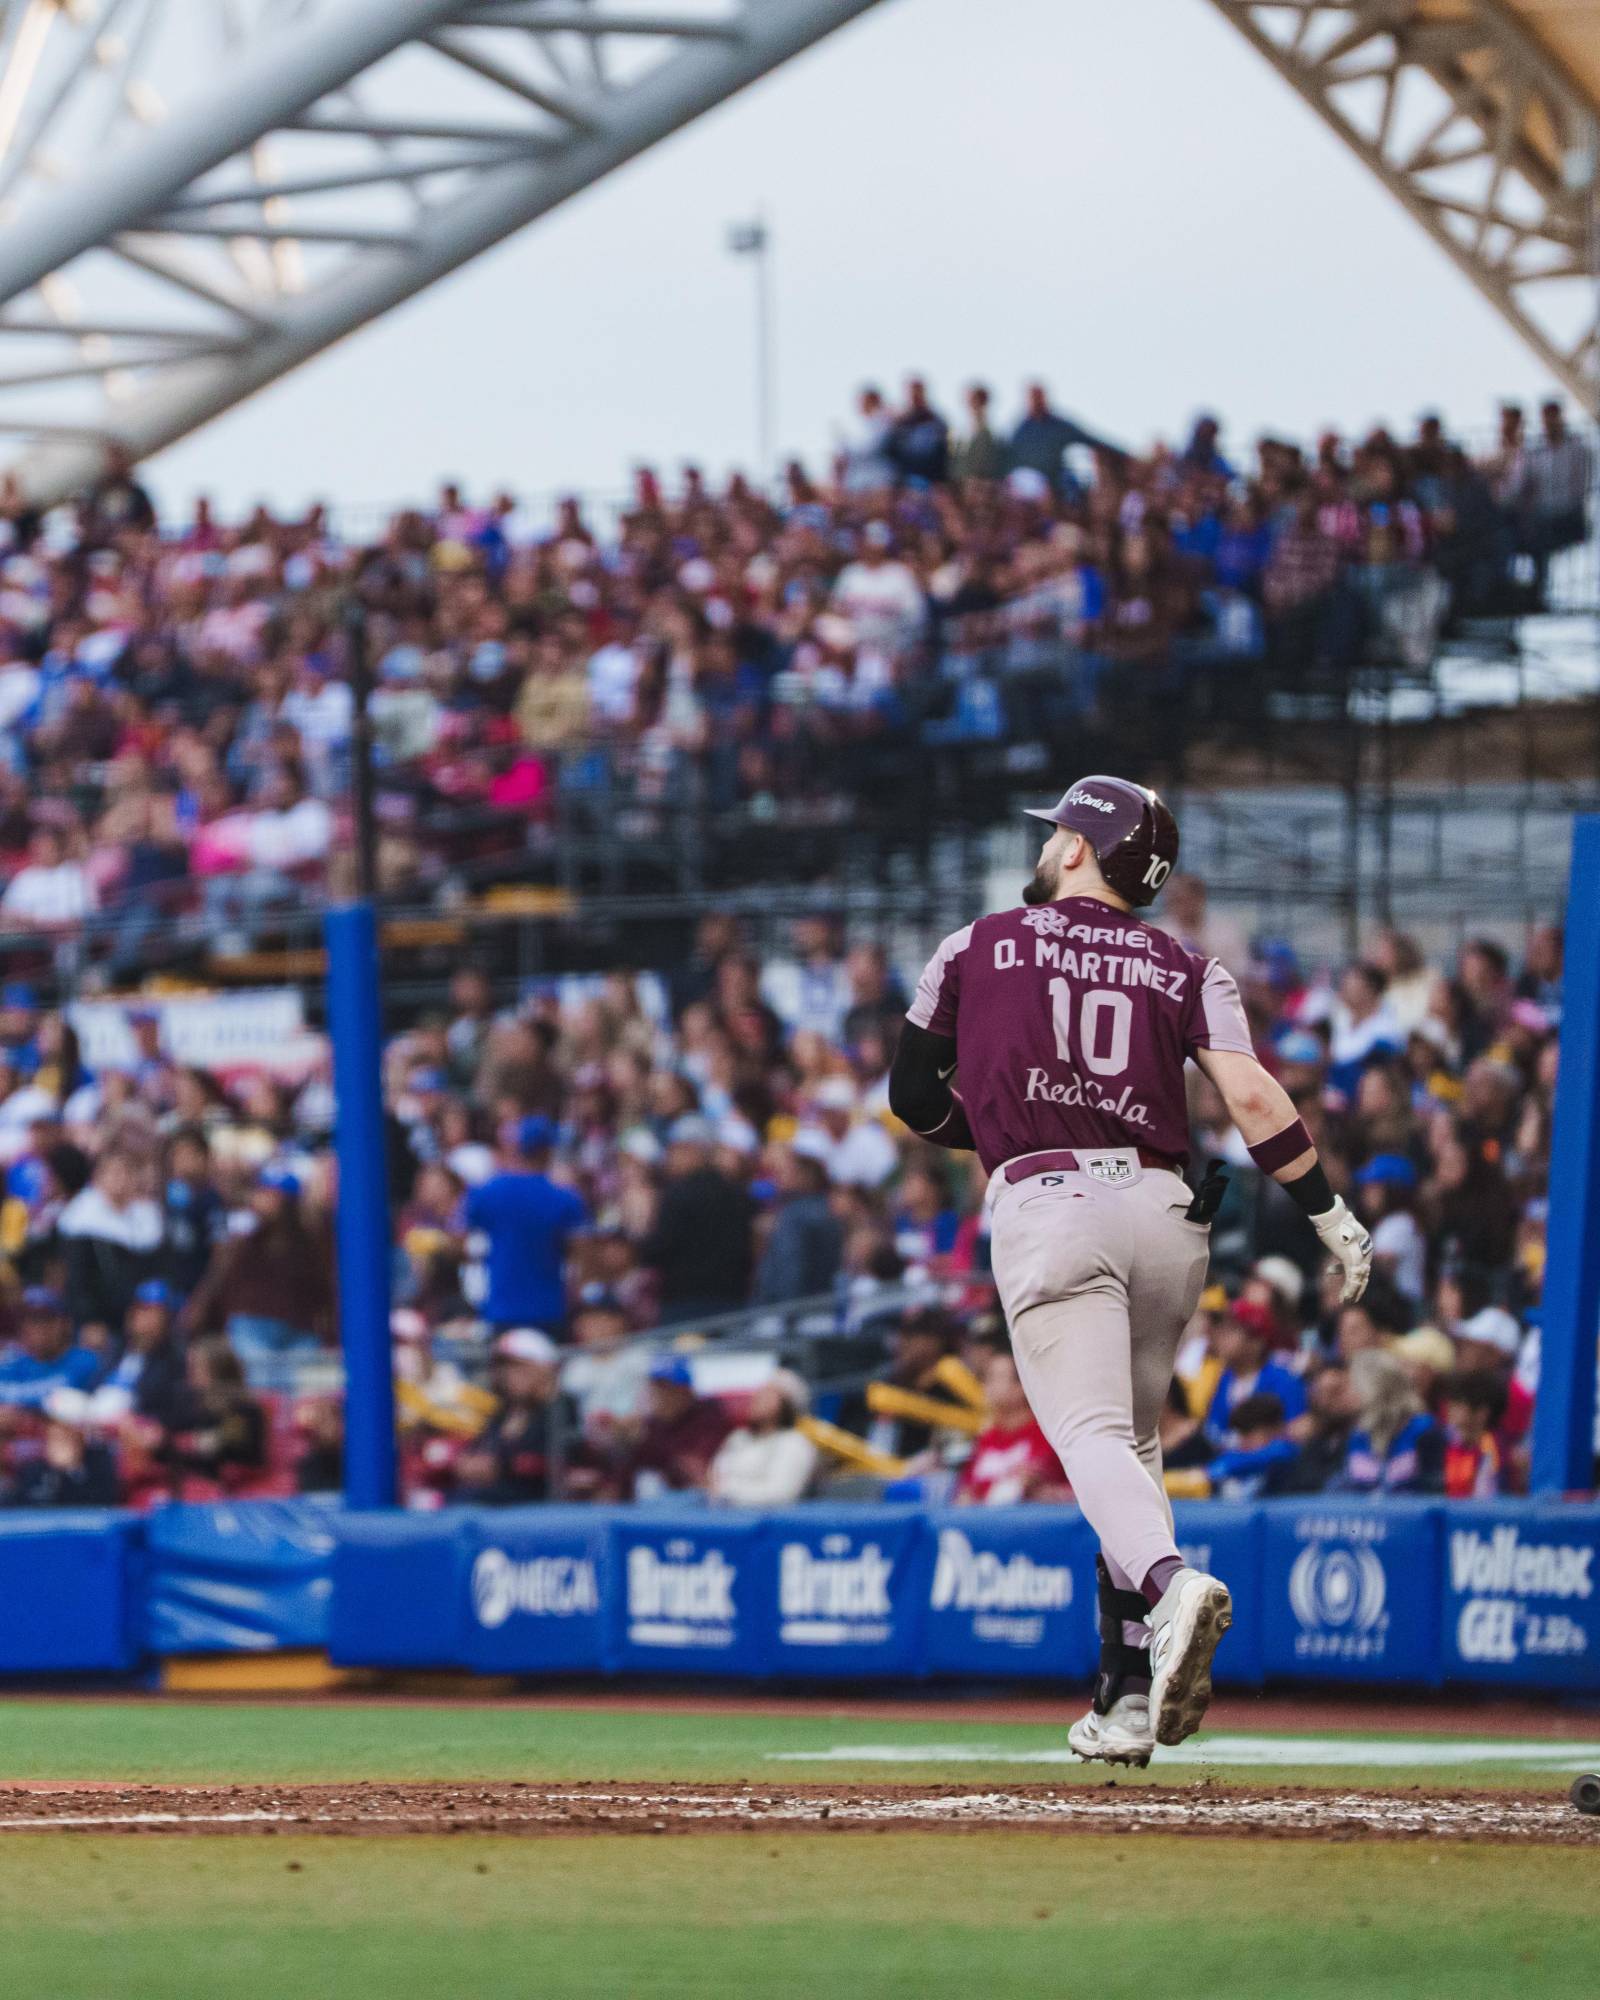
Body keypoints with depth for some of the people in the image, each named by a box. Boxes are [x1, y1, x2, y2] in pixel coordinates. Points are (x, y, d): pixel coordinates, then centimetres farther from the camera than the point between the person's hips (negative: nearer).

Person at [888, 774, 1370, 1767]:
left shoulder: (978, 948, 12)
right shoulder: (1188, 970, 13)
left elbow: (913, 1098, 18)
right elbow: (1253, 1099, -2)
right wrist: (1333, 1217, 1)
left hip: (1044, 1204, -3)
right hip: (1166, 1212, 3)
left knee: (1092, 1431, -15)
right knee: (1134, 1436, 17)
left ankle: (1172, 1582, -46)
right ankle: (1132, 1701, 13)